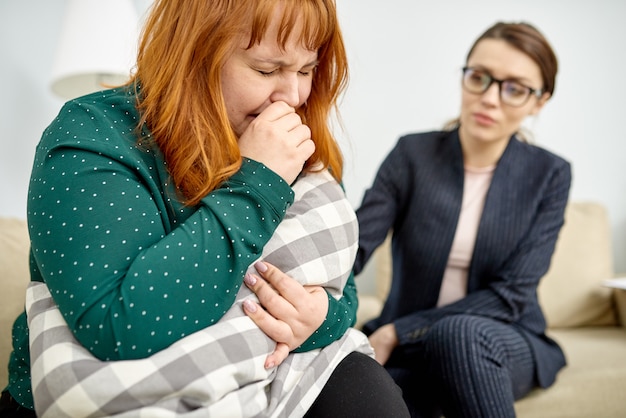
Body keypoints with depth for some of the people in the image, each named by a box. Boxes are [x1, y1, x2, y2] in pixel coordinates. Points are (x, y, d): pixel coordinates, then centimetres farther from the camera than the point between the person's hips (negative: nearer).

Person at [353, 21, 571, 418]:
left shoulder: (549, 175, -4)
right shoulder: (413, 154, -4)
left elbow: (510, 295, -11)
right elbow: (355, 244, -17)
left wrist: (396, 333, -19)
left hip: (504, 344, 1)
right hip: (407, 351, 0)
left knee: (459, 333, -35)